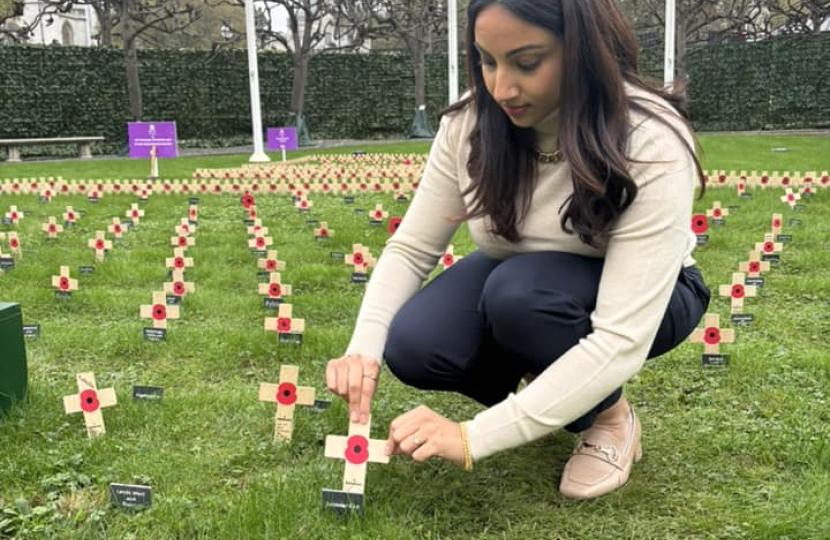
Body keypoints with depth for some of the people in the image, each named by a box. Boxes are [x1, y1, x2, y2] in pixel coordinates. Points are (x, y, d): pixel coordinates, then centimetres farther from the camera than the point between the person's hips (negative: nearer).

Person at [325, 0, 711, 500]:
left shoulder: (652, 143, -33)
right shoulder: (472, 122, -19)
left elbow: (622, 341, -38)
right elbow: (411, 248, -10)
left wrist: (474, 437, -41)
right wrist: (364, 349, -28)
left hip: (643, 297, -3)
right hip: (515, 278, 4)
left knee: (520, 293, -36)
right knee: (412, 348, -24)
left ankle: (611, 414, -5)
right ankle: (554, 389, 6)